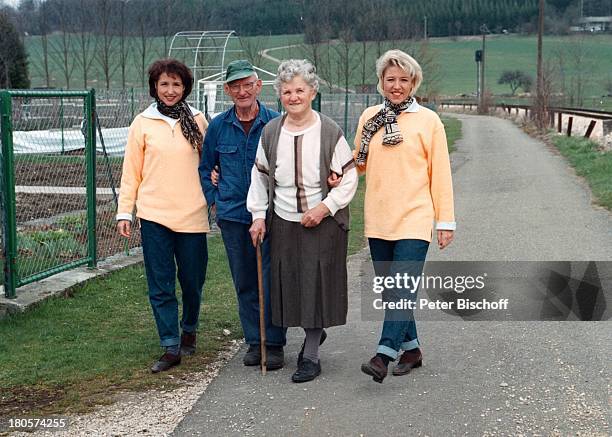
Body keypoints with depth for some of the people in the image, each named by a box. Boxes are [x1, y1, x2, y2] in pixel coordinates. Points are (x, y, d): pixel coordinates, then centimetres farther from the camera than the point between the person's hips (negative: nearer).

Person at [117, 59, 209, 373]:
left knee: (192, 280, 9)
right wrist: (124, 211, 1)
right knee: (160, 284, 1)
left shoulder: (197, 121, 6)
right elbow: (131, 171, 5)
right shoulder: (143, 123, 3)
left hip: (192, 214, 1)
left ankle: (189, 330, 34)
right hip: (154, 216, -1)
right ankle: (171, 347, 8)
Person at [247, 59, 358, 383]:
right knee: (289, 284, 7)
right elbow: (260, 175, 12)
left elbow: (349, 177, -2)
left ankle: (310, 356, 9)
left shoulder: (330, 132, -6)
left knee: (316, 285, -1)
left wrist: (325, 207, -13)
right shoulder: (271, 132, 3)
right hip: (283, 223, 3)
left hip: (323, 223, -3)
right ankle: (314, 332, 32)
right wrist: (258, 216, 6)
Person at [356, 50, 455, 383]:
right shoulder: (369, 117, 9)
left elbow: (440, 173, 0)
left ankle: (382, 356, -17)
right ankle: (411, 349, 24)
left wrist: (446, 220, -2)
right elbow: (357, 162, 18)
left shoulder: (428, 120, -1)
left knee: (403, 289, -13)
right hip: (378, 219, 5)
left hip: (414, 218, -4)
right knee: (390, 290, 10)